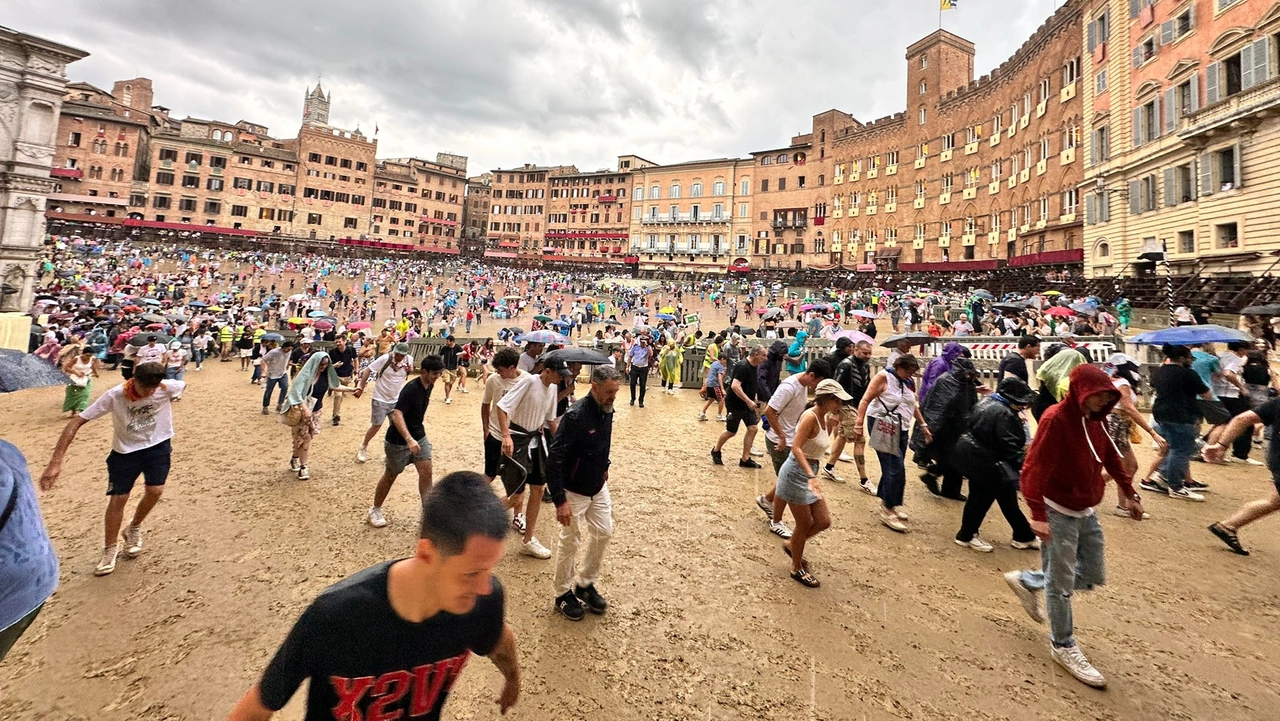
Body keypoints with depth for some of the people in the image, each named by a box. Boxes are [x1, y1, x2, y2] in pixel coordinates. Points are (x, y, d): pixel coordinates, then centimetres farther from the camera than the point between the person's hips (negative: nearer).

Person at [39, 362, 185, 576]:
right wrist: (55, 462, -30)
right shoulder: (114, 396, -27)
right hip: (125, 450, 0)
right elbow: (76, 422, -25)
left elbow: (184, 385, 3)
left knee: (155, 491, -9)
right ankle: (110, 549, 23)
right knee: (117, 499, 1)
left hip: (158, 445, 1)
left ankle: (133, 530, 23)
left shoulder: (167, 388, -23)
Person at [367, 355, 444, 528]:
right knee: (391, 475, 11)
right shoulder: (411, 389, -27)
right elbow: (396, 415, -35)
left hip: (419, 436, 6)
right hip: (398, 440, -6)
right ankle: (375, 510, 34)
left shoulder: (429, 386, -1)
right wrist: (409, 440, -45)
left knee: (426, 472, -2)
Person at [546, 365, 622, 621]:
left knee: (603, 532, 14)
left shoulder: (606, 410, -4)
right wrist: (560, 500, -28)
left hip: (599, 487, 8)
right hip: (574, 491, -7)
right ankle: (563, 593, 28)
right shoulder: (575, 416, -28)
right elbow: (554, 459, -28)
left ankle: (585, 583, 34)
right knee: (571, 542, 7)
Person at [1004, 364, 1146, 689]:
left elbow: (1111, 458, 19)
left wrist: (1131, 494, 19)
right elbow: (1034, 468, -27)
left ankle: (1027, 581, 33)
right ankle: (1063, 646, 22)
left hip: (1086, 511, 8)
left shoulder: (1097, 419, 4)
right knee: (1061, 583, 4)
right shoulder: (1055, 419, -22)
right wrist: (1037, 515, -31)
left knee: (1094, 575, 17)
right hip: (1058, 513, -8)